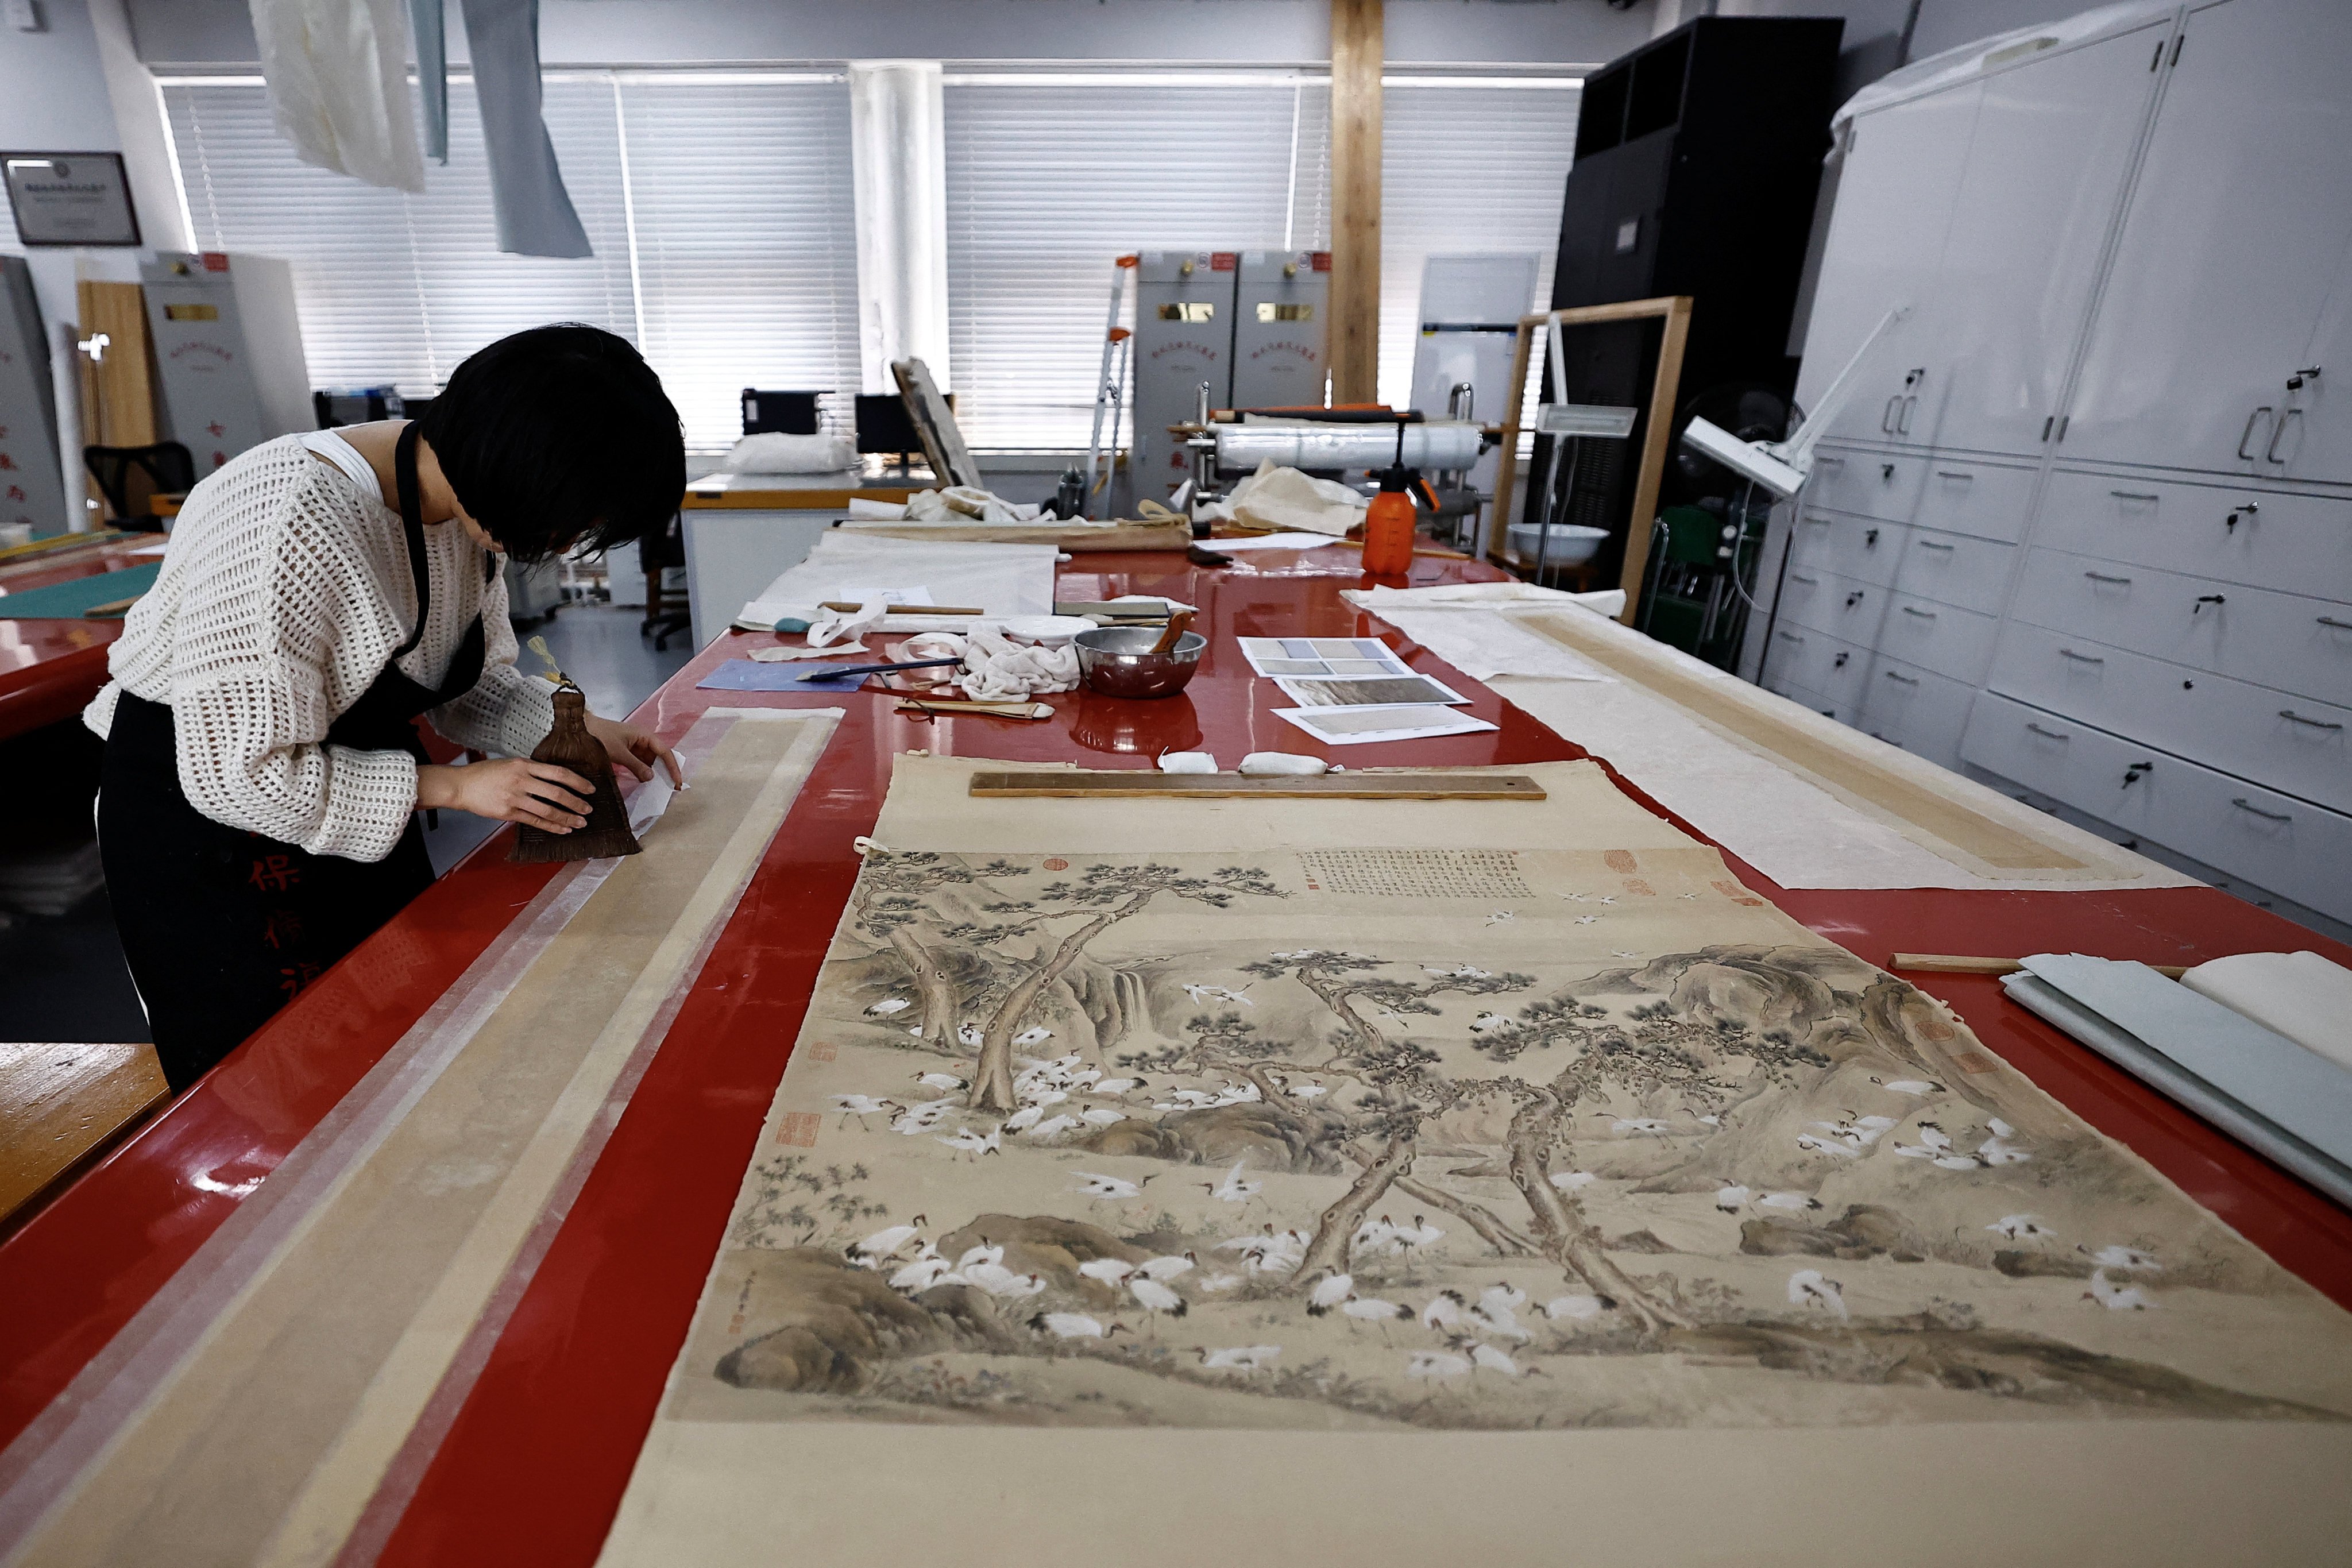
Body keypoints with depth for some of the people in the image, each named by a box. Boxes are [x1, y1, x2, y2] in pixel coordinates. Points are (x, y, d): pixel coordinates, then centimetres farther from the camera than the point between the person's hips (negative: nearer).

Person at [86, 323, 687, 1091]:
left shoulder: (472, 502, -10)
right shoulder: (294, 524, -34)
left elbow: (471, 678, 5)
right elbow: (235, 772, -28)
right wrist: (449, 785, -27)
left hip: (350, 787, 7)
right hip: (199, 805, -7)